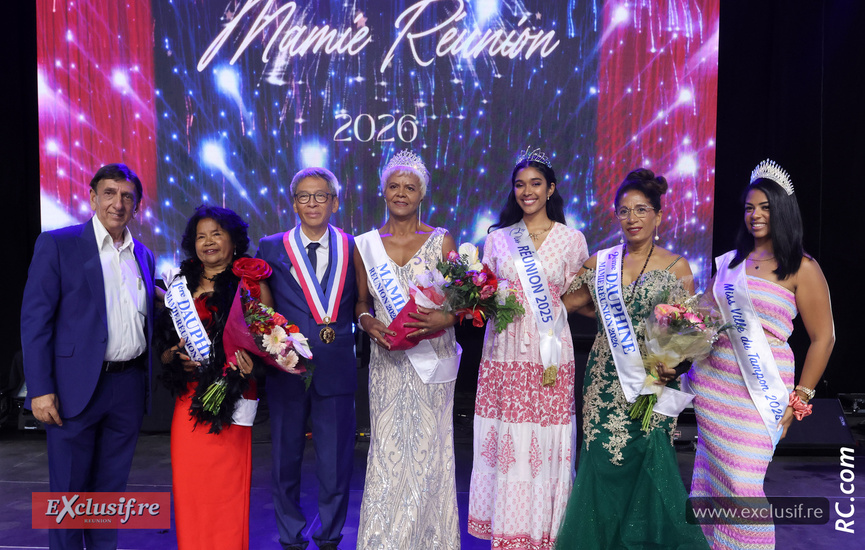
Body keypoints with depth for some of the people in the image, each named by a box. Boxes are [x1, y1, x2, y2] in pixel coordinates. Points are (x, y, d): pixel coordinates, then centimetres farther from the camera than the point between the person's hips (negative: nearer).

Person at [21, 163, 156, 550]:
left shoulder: (144, 256, 11)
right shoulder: (57, 244, -4)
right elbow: (35, 320, -8)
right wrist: (40, 389, -14)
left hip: (130, 387, 5)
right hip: (76, 387, -4)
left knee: (111, 487, 16)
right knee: (69, 488, 9)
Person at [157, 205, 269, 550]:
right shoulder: (182, 286, 14)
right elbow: (163, 346, 17)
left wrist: (252, 359, -23)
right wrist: (176, 356, -4)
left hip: (229, 400, -4)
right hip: (188, 398, 4)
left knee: (227, 486, -2)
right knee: (187, 485, 6)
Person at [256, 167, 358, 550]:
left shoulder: (352, 247, 5)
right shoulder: (271, 248, 4)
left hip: (337, 370, 0)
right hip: (286, 370, 0)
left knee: (336, 462, 8)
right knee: (286, 460, 12)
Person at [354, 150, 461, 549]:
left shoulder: (442, 241, 1)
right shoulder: (365, 245, 6)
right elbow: (362, 302, 14)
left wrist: (443, 318, -17)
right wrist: (368, 322, -7)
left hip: (432, 361, -1)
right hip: (387, 362, 1)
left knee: (428, 448, 3)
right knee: (387, 448, 2)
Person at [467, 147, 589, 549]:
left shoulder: (571, 239, 5)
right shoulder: (497, 238, 10)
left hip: (550, 356, -1)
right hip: (503, 353, 2)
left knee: (545, 444, 1)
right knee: (506, 442, 4)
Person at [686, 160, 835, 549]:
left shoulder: (801, 269, -2)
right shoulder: (729, 262, 12)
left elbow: (823, 338, -1)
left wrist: (800, 399, -5)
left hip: (760, 389, -4)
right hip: (711, 382, 5)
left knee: (741, 484, -5)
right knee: (710, 472, 10)